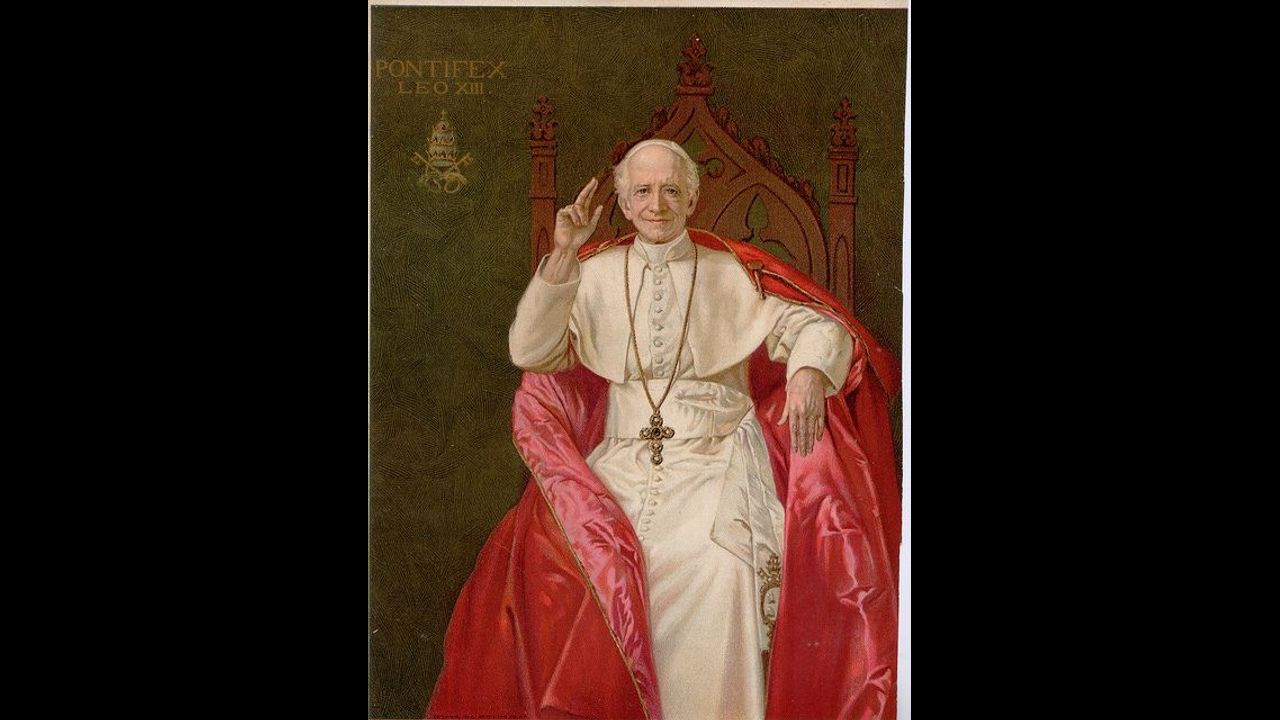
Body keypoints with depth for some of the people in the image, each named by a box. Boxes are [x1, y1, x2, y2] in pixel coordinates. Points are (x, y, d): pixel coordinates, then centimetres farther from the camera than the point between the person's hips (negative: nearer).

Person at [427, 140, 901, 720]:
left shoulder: (731, 274, 9)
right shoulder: (595, 274, 11)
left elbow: (819, 327, 7)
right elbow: (530, 354, 1)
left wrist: (810, 371, -16)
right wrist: (562, 256, -9)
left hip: (716, 457, -1)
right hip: (623, 461, 1)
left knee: (722, 567, -29)